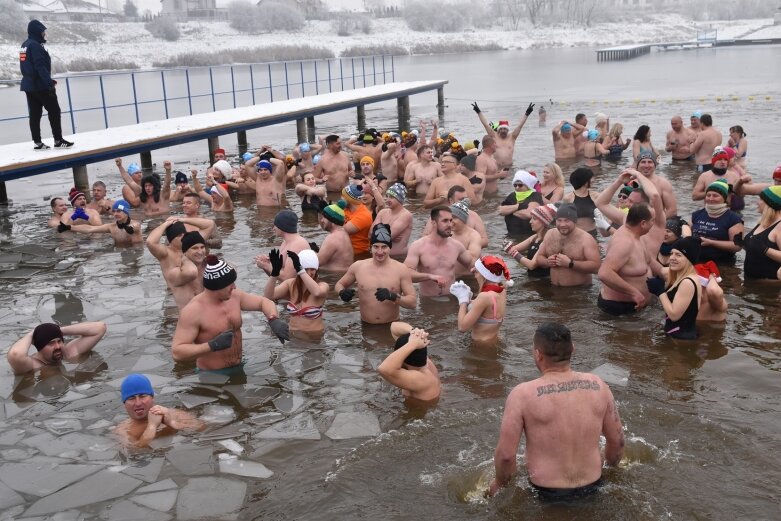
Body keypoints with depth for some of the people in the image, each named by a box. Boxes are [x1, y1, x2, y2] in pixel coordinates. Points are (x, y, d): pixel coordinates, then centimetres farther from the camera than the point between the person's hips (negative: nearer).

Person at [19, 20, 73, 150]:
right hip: (40, 85, -9)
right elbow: (40, 66, -23)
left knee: (35, 114, 9)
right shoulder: (35, 45, -16)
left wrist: (48, 81, 20)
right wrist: (49, 83, -23)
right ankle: (58, 140, 1)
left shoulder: (25, 45, 15)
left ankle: (37, 142, 9)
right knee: (54, 111, -1)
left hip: (29, 85, 9)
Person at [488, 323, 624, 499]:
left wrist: (499, 483, 4)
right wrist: (610, 465, 26)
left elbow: (506, 454, -16)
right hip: (592, 488, 5)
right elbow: (617, 440, 5)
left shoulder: (522, 394, -18)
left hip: (546, 493, -5)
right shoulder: (597, 385, -6)